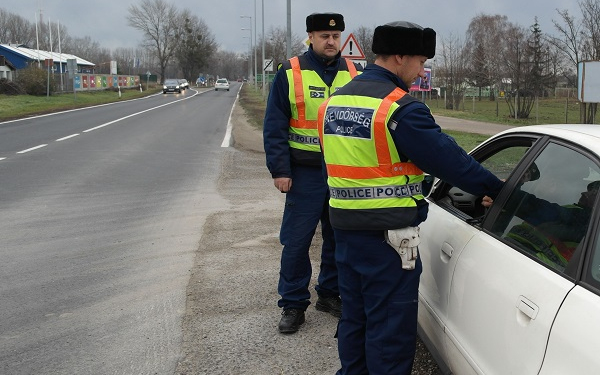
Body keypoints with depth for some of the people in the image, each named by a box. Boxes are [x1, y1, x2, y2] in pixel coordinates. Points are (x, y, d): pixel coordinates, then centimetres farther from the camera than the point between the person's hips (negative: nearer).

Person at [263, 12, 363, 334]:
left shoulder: (353, 73, 7)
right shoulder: (290, 73, -2)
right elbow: (275, 127, -3)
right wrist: (280, 170, -9)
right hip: (306, 174, -3)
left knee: (339, 238, 12)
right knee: (296, 242, 0)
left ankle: (330, 294, 28)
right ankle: (293, 305, 14)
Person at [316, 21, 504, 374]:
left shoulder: (333, 102, 8)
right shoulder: (402, 108, -17)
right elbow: (449, 159, -13)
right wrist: (495, 187, -1)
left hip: (344, 226, 8)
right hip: (388, 235, -8)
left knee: (354, 317, 21)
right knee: (391, 327, 5)